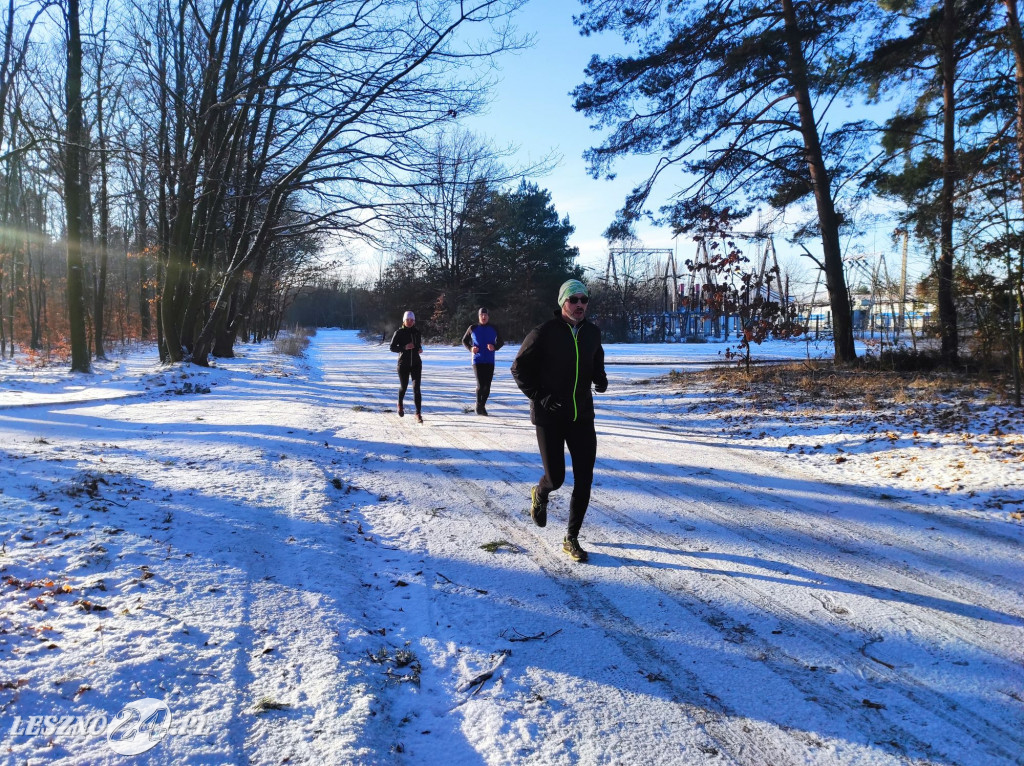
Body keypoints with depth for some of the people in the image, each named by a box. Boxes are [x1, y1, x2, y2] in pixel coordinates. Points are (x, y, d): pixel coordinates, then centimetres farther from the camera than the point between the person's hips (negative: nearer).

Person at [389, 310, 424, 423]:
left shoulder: (416, 332, 6)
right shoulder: (399, 332, -4)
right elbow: (392, 347, -5)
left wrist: (420, 349, -1)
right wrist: (404, 347, -20)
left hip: (416, 364, 2)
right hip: (403, 364, -2)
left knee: (416, 388, -9)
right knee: (403, 387, 13)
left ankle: (418, 414, -10)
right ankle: (400, 404, 46)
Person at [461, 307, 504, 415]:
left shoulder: (494, 329, 6)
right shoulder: (473, 328, 4)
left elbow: (501, 342, 14)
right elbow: (464, 340, 15)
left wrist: (495, 347, -7)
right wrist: (471, 348, -5)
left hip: (490, 361, 2)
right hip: (477, 360, -2)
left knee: (487, 385, -1)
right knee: (480, 385, -11)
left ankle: (482, 406, 17)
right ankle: (478, 405, 11)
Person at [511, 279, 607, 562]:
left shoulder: (593, 333, 5)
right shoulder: (544, 333, -11)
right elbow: (520, 367, -5)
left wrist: (600, 379, -2)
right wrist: (540, 396, -15)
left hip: (582, 416, 4)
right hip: (550, 417, -4)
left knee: (584, 480, 1)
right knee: (556, 478, 0)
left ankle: (571, 539, 17)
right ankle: (540, 494, 39)